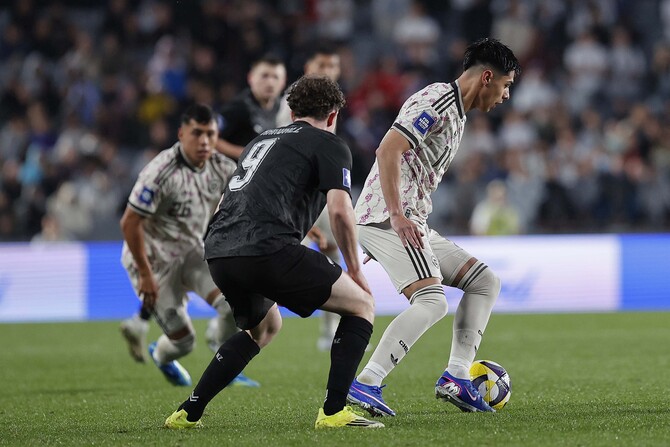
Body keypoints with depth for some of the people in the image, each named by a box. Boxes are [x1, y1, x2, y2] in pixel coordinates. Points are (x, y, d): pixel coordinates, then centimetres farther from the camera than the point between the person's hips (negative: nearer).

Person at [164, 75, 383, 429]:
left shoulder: (262, 140, 31)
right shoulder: (329, 145, 9)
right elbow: (340, 211, -5)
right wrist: (354, 269, 8)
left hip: (217, 250, 8)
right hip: (266, 250, -8)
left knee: (264, 327, 33)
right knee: (362, 305, 6)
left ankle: (188, 413, 26)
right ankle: (333, 412, -5)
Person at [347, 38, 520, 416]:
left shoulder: (457, 113, 22)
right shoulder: (437, 101, -10)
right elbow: (388, 150, -21)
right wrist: (397, 215, -28)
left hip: (409, 224, 10)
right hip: (387, 219, -10)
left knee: (485, 281, 11)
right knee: (432, 301, -24)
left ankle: (456, 378, 6)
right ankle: (365, 385, -26)